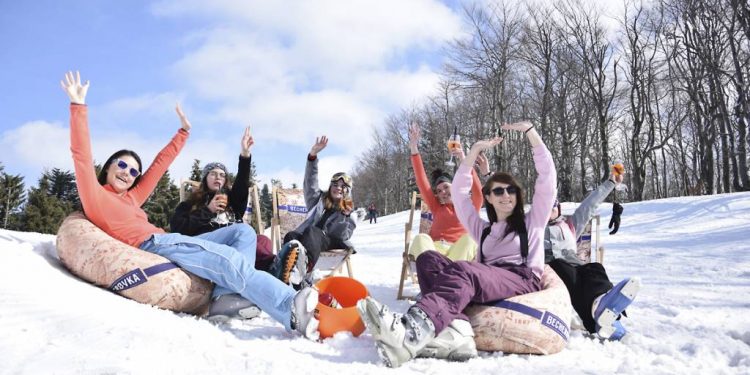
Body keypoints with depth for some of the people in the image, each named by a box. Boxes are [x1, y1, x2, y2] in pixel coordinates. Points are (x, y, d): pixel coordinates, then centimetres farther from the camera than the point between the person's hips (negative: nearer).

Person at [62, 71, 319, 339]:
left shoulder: (130, 198, 32)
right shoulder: (94, 195, 11)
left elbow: (159, 166, 36)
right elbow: (81, 155, -1)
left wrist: (183, 133, 40)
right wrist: (78, 105, -5)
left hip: (170, 244, 10)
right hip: (151, 245, -10)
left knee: (243, 232, 2)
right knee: (231, 260, -30)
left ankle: (227, 295, -23)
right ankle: (292, 308, -46)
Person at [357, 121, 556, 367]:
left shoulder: (532, 222, 23)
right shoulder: (483, 229, 32)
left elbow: (547, 176, 14)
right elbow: (459, 191, 26)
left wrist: (530, 131, 10)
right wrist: (476, 150, 22)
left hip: (523, 281, -4)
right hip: (485, 286, 4)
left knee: (463, 271, -36)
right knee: (428, 259, -22)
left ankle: (409, 333, -62)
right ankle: (453, 335, -49)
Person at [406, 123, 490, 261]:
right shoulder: (437, 207, 27)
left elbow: (478, 192, -2)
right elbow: (421, 180, 17)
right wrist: (414, 148, 8)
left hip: (460, 252, -2)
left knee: (468, 238, -32)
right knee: (421, 238, -29)